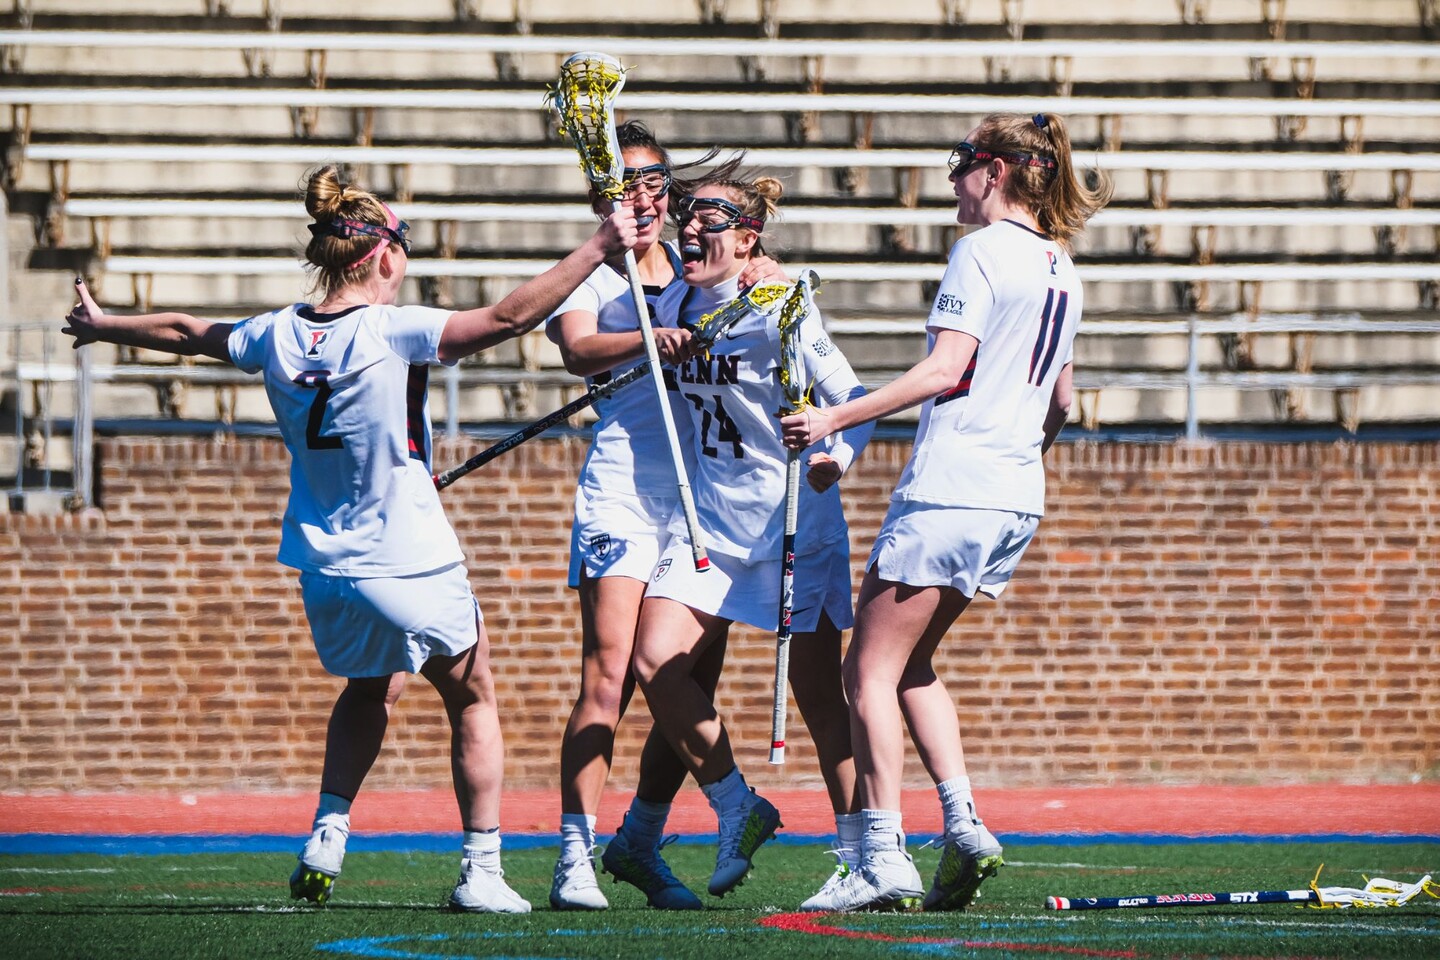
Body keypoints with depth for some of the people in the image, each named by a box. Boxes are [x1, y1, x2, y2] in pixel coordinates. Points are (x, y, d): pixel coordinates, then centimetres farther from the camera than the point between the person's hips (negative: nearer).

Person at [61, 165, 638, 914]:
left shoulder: (277, 335, 0)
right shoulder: (393, 332, -17)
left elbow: (185, 332, 17)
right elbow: (508, 317, -24)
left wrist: (100, 326, 35)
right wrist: (599, 250, -20)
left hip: (323, 571, 6)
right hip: (411, 567, -6)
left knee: (372, 684, 31)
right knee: (472, 699, 14)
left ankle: (326, 839, 19)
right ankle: (481, 873, 13)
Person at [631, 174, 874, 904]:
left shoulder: (778, 310, -14)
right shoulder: (675, 304, 3)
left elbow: (853, 402, -15)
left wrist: (835, 460, -32)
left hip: (795, 520, -6)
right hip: (708, 516, 6)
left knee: (818, 692, -3)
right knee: (657, 662, -9)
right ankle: (736, 809, 6)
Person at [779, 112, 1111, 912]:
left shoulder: (983, 250, -9)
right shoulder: (1062, 268, 16)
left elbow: (945, 369, -18)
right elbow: (1060, 401, 22)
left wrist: (835, 419, -18)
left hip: (950, 488, -9)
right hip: (1017, 499, 9)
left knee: (872, 669, -4)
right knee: (912, 664, 18)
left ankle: (885, 859, -11)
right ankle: (964, 828, 4)